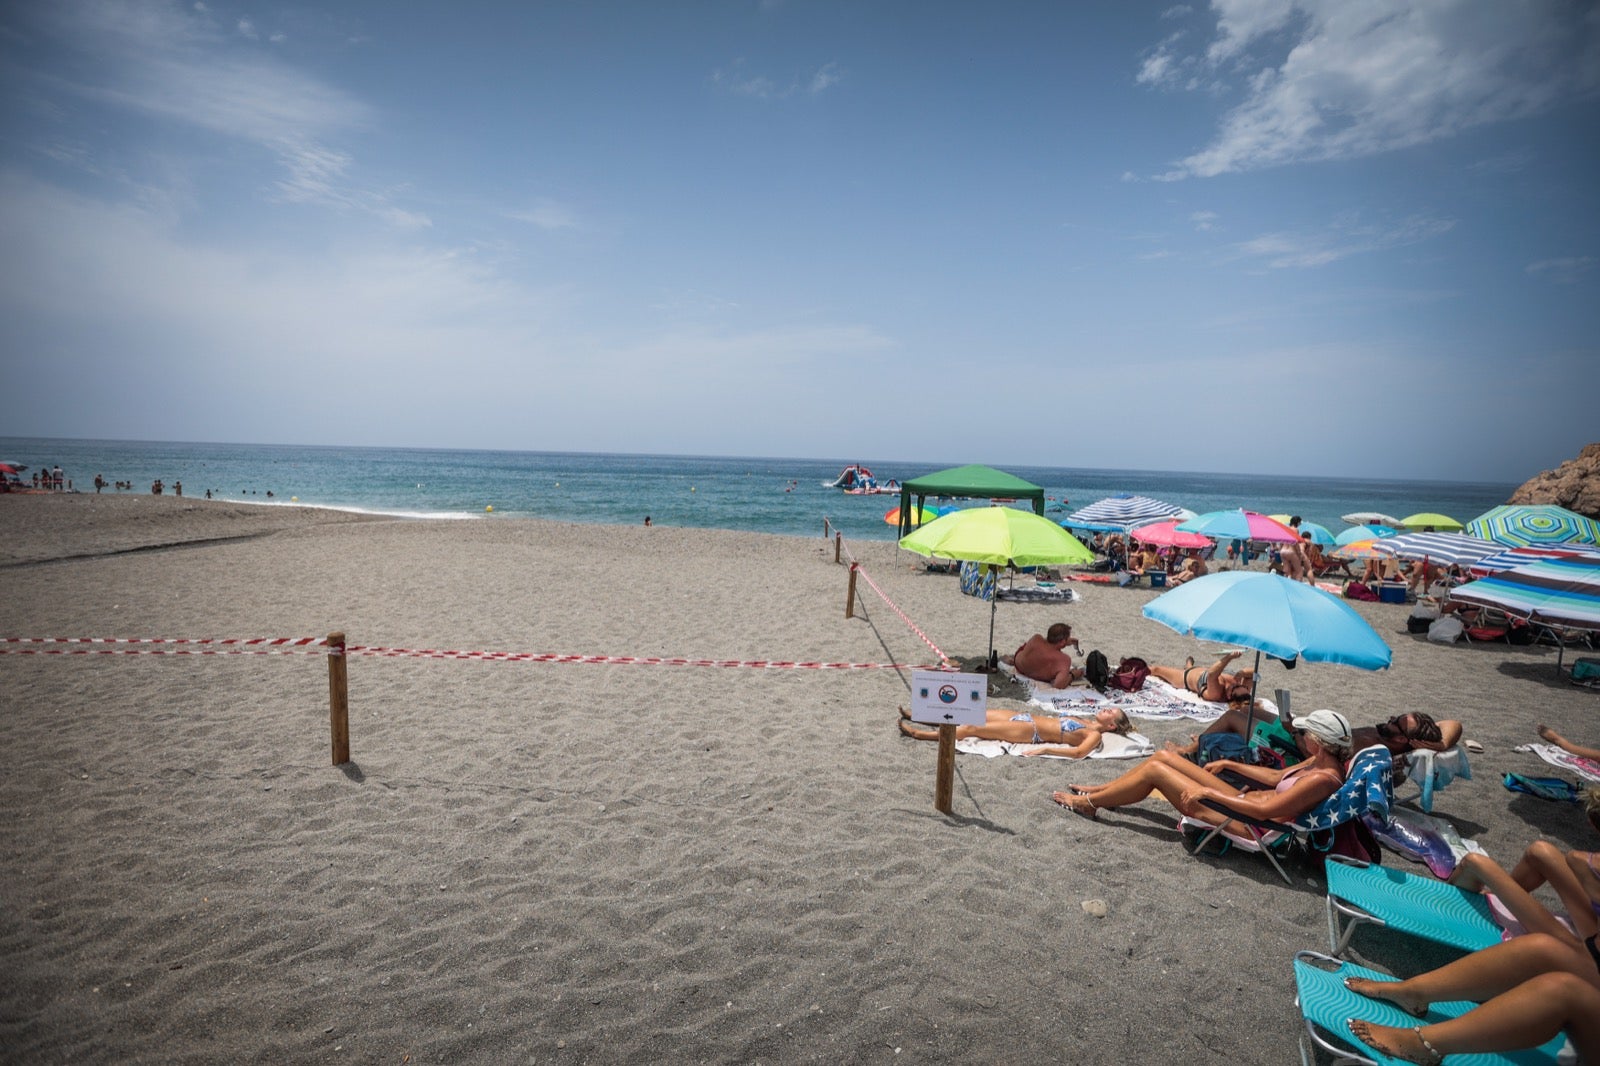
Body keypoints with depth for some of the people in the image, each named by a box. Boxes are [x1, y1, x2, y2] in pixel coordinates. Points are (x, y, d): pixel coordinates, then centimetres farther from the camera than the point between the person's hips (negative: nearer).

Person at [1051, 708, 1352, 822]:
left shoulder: (1324, 778, -25)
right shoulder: (1320, 761, 3)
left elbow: (1264, 809, -31)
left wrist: (1209, 791, -27)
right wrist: (1229, 764, 17)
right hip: (1243, 801, 10)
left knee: (1154, 770, -10)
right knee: (1162, 756, 6)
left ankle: (1088, 803, 7)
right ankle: (1099, 791, 20)